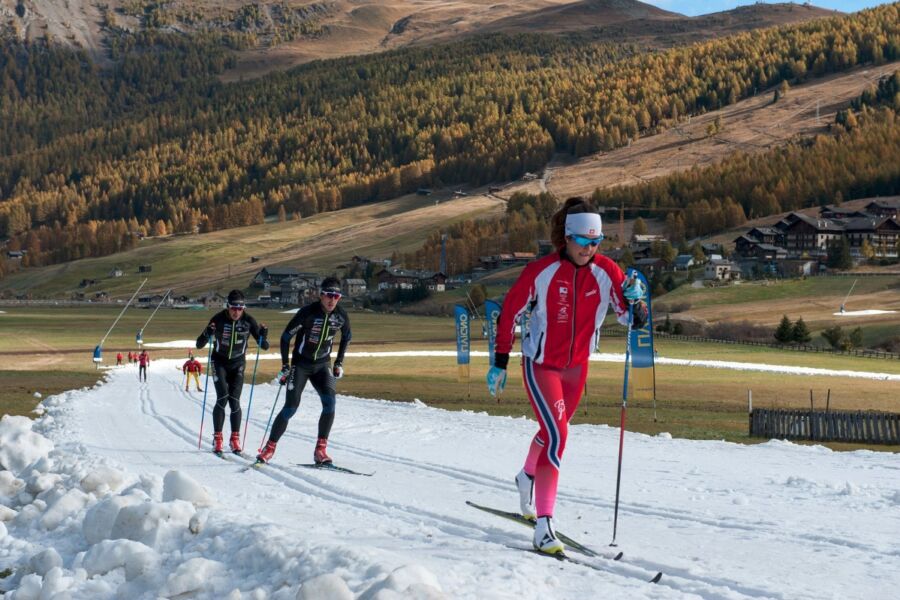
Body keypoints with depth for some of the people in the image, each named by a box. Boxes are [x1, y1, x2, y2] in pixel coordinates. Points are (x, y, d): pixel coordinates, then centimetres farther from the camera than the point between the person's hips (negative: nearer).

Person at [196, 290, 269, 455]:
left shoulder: (248, 321, -14)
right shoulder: (218, 319, -19)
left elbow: (264, 346, -9)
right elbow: (199, 344, -18)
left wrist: (264, 336, -31)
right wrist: (208, 333, -39)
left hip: (238, 364, 1)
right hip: (220, 362, -1)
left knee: (234, 401, -7)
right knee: (222, 398, -16)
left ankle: (235, 439, 3)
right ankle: (217, 439, -9)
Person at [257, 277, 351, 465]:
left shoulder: (341, 316, -9)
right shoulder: (308, 312, -21)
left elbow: (346, 337, 13)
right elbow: (286, 337, -11)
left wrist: (339, 363, 10)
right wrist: (285, 366, -11)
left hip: (323, 365, 3)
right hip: (301, 364, -3)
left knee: (330, 402, -19)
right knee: (291, 407, -10)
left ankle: (320, 449, -13)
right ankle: (270, 448, 5)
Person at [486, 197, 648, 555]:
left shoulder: (607, 272, -11)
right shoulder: (541, 272, -19)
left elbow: (632, 320, -9)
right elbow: (509, 313, -7)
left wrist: (635, 301, -31)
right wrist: (500, 363, -5)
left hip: (577, 367, 5)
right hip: (540, 365, -5)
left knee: (553, 431, 23)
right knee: (556, 435, -19)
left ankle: (527, 478, 55)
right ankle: (544, 526, -19)